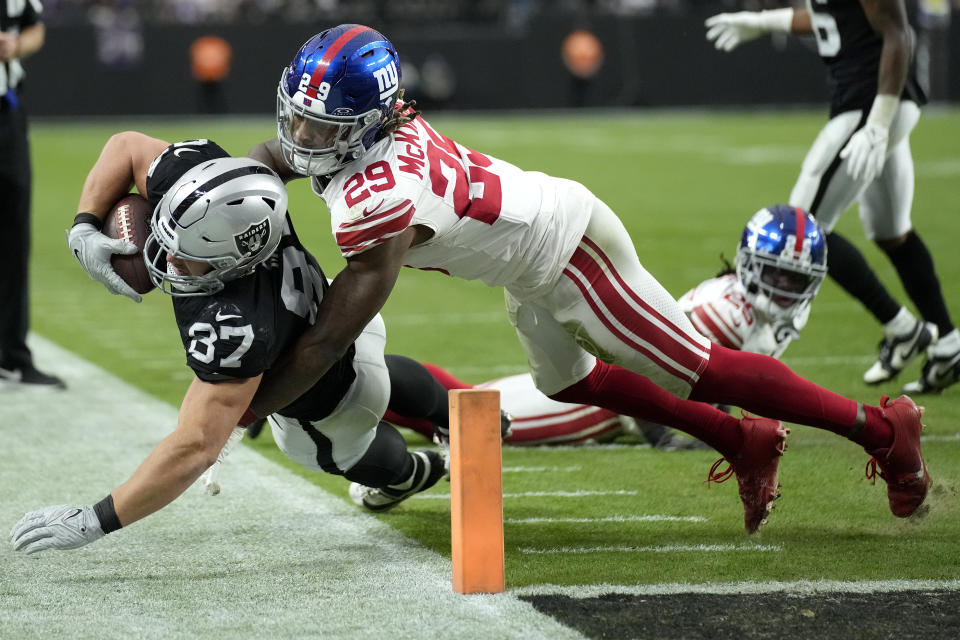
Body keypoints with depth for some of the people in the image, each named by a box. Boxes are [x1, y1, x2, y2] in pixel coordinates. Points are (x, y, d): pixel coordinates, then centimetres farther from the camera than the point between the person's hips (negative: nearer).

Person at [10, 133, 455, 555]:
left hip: (331, 409, -7)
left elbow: (196, 448, -53)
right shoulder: (192, 176, -34)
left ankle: (407, 473, 66)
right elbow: (128, 146, -15)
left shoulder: (235, 325, -53)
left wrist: (94, 522, -51)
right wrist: (84, 229, -29)